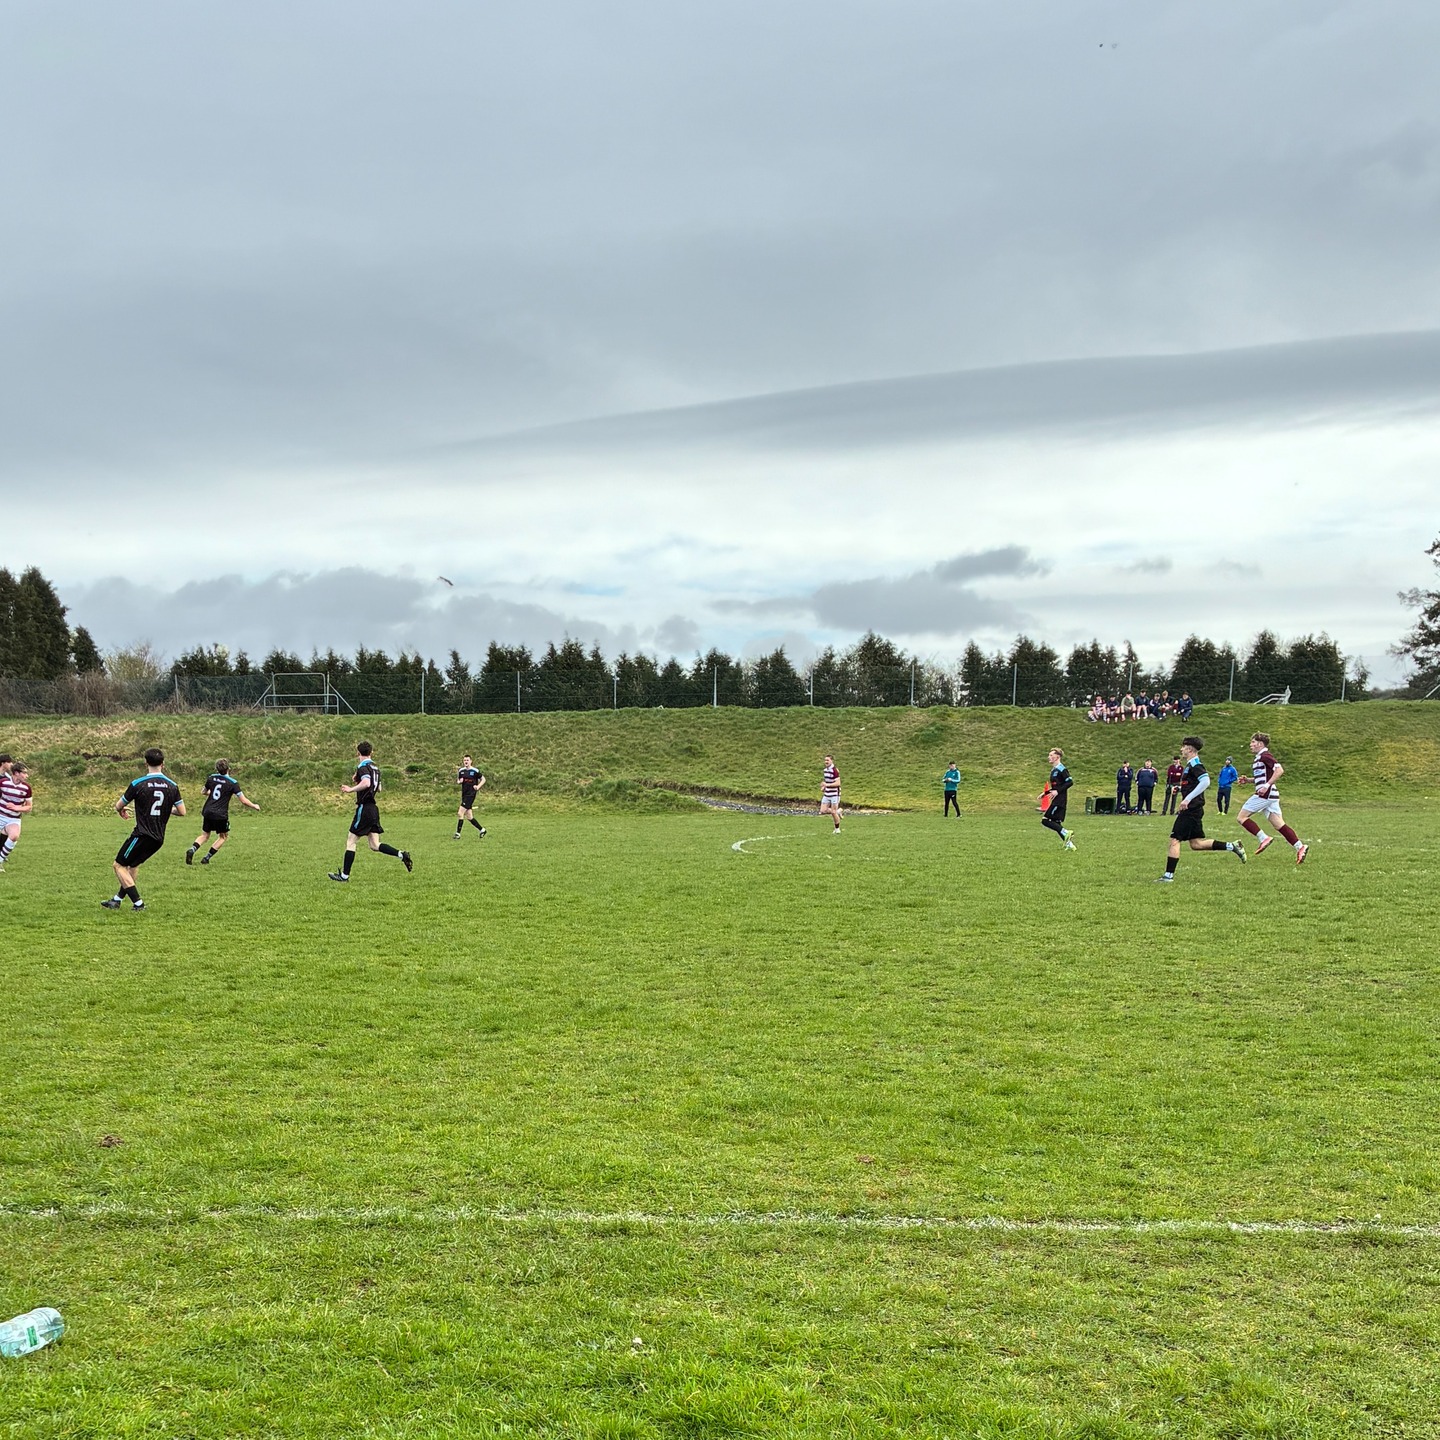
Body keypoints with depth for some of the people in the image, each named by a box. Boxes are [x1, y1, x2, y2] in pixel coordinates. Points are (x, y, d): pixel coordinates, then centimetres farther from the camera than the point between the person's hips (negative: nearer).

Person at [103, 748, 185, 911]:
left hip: (142, 835, -6)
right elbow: (182, 811, 6)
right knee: (132, 865, 24)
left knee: (119, 866, 7)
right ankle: (118, 899, 30)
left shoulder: (137, 784, -8)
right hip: (159, 838, 6)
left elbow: (118, 806, 4)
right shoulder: (172, 786, 3)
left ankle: (138, 903, 0)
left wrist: (121, 811, 28)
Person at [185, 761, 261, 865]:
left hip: (207, 812, 4)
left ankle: (192, 849, -8)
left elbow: (204, 792, 22)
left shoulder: (212, 778, 4)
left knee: (205, 835, 19)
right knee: (223, 836, 17)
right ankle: (206, 857, 8)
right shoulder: (233, 783, -9)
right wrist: (254, 806, 9)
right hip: (220, 815, -4)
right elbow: (244, 801, -8)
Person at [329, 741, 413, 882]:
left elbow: (366, 783, -30)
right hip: (374, 808, 8)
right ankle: (402, 855, -5)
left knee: (350, 841, 1)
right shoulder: (375, 767, 15)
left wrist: (351, 789, -21)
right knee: (375, 846, 8)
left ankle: (344, 875, 4)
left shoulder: (363, 767, -11)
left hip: (364, 808, -8)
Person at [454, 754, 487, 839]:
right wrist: (459, 781, -2)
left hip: (471, 795, -7)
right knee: (469, 817, 7)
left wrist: (478, 786, -12)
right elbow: (458, 781, 21)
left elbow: (483, 779, 2)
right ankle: (482, 830, 22)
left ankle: (458, 833, -5)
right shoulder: (461, 771, 10)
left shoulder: (475, 771, -7)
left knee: (460, 813, -12)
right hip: (464, 794, 7)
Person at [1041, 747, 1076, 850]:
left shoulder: (1061, 769, -12)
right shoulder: (1054, 769, 17)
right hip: (1056, 800, 10)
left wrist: (1057, 791, -22)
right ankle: (1069, 843, 11)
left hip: (1059, 800, -10)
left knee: (1045, 820, -12)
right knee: (1055, 823, 10)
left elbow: (1070, 782, -19)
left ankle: (1065, 833, -10)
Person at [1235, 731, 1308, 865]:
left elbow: (1279, 770, -22)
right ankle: (1300, 847, -3)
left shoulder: (1264, 756, -10)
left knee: (1242, 816, -4)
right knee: (1279, 824, 4)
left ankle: (1264, 839, -8)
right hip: (1270, 796, 10)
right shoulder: (1260, 757, 21)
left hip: (1265, 794, -10)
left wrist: (1267, 785, -25)